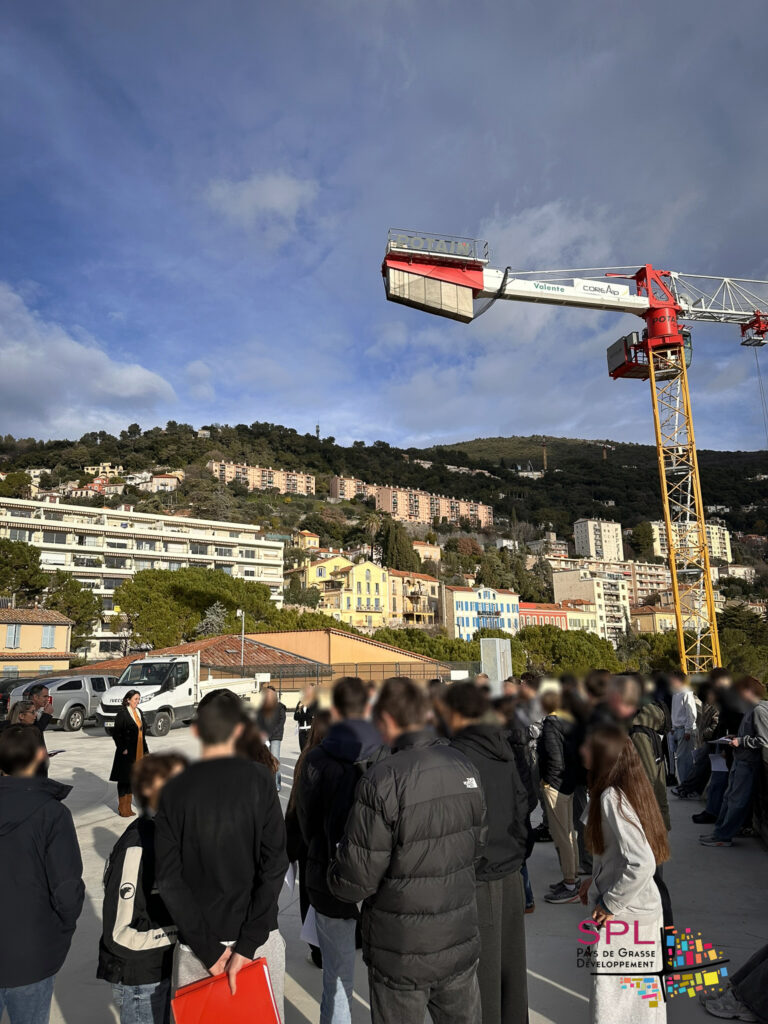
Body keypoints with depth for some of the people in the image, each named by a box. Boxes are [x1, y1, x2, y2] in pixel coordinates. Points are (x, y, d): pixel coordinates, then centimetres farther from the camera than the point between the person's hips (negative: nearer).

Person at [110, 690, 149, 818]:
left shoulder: (139, 712, 10)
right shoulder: (122, 713, -12)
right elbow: (116, 733, -13)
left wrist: (145, 749, 14)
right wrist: (123, 749, -17)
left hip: (138, 751, 7)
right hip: (126, 752, -7)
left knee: (131, 778, 13)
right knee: (124, 779, 1)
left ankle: (128, 807, 22)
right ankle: (122, 809, 12)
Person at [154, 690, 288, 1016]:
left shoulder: (174, 790, -4)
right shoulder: (258, 779, -9)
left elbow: (169, 879, -7)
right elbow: (274, 863, -14)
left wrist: (209, 949, -5)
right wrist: (248, 945, -10)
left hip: (197, 945, 1)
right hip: (259, 938, -1)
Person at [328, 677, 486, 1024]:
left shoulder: (383, 780, -25)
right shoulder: (465, 767, -6)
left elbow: (354, 881, -20)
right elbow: (476, 846, 7)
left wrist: (333, 877, 2)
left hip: (401, 957, -5)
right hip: (461, 943, 5)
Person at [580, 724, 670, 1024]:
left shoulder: (611, 797, -24)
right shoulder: (627, 789, 3)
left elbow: (642, 864, -31)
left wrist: (610, 904, -19)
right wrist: (596, 881, 12)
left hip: (623, 914, -9)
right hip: (644, 910, 9)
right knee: (643, 996, 23)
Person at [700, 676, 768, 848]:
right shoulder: (752, 709, 11)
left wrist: (741, 741, -15)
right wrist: (736, 739, 10)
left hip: (748, 763, -10)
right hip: (741, 759, 10)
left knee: (737, 801, 0)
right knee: (729, 797, 14)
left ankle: (723, 837, 7)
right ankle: (720, 832, 22)